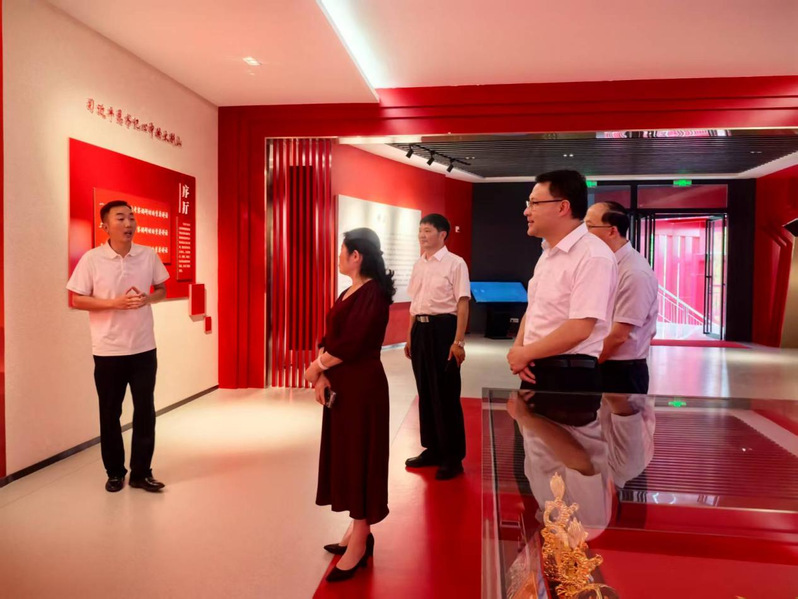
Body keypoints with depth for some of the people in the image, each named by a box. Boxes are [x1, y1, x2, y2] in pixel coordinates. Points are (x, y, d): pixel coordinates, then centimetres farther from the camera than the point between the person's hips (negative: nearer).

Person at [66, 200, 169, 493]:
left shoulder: (149, 256, -1)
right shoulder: (91, 259, -8)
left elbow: (162, 290, 10)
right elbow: (76, 300, -5)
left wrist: (147, 299, -12)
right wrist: (114, 303, -18)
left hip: (144, 348, 2)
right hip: (108, 350, -2)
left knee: (145, 410, 6)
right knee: (110, 413, 10)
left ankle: (141, 473, 19)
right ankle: (115, 472, 27)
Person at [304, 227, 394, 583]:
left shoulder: (373, 292, -17)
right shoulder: (350, 292, 13)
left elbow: (351, 344, -24)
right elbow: (330, 337, 9)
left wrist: (317, 367, -9)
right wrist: (322, 376, -5)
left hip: (362, 386, -9)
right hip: (340, 385, 9)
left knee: (360, 458, 1)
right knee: (346, 456, 16)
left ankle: (360, 544, 15)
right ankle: (358, 532, 30)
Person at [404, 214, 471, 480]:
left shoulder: (455, 263, -8)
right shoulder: (418, 265, 12)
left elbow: (462, 304, -11)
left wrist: (458, 341, -16)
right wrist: (410, 336, 16)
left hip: (443, 328, -7)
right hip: (421, 330, 7)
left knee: (446, 394, 1)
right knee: (425, 392, 13)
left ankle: (453, 457, 15)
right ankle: (432, 449, 29)